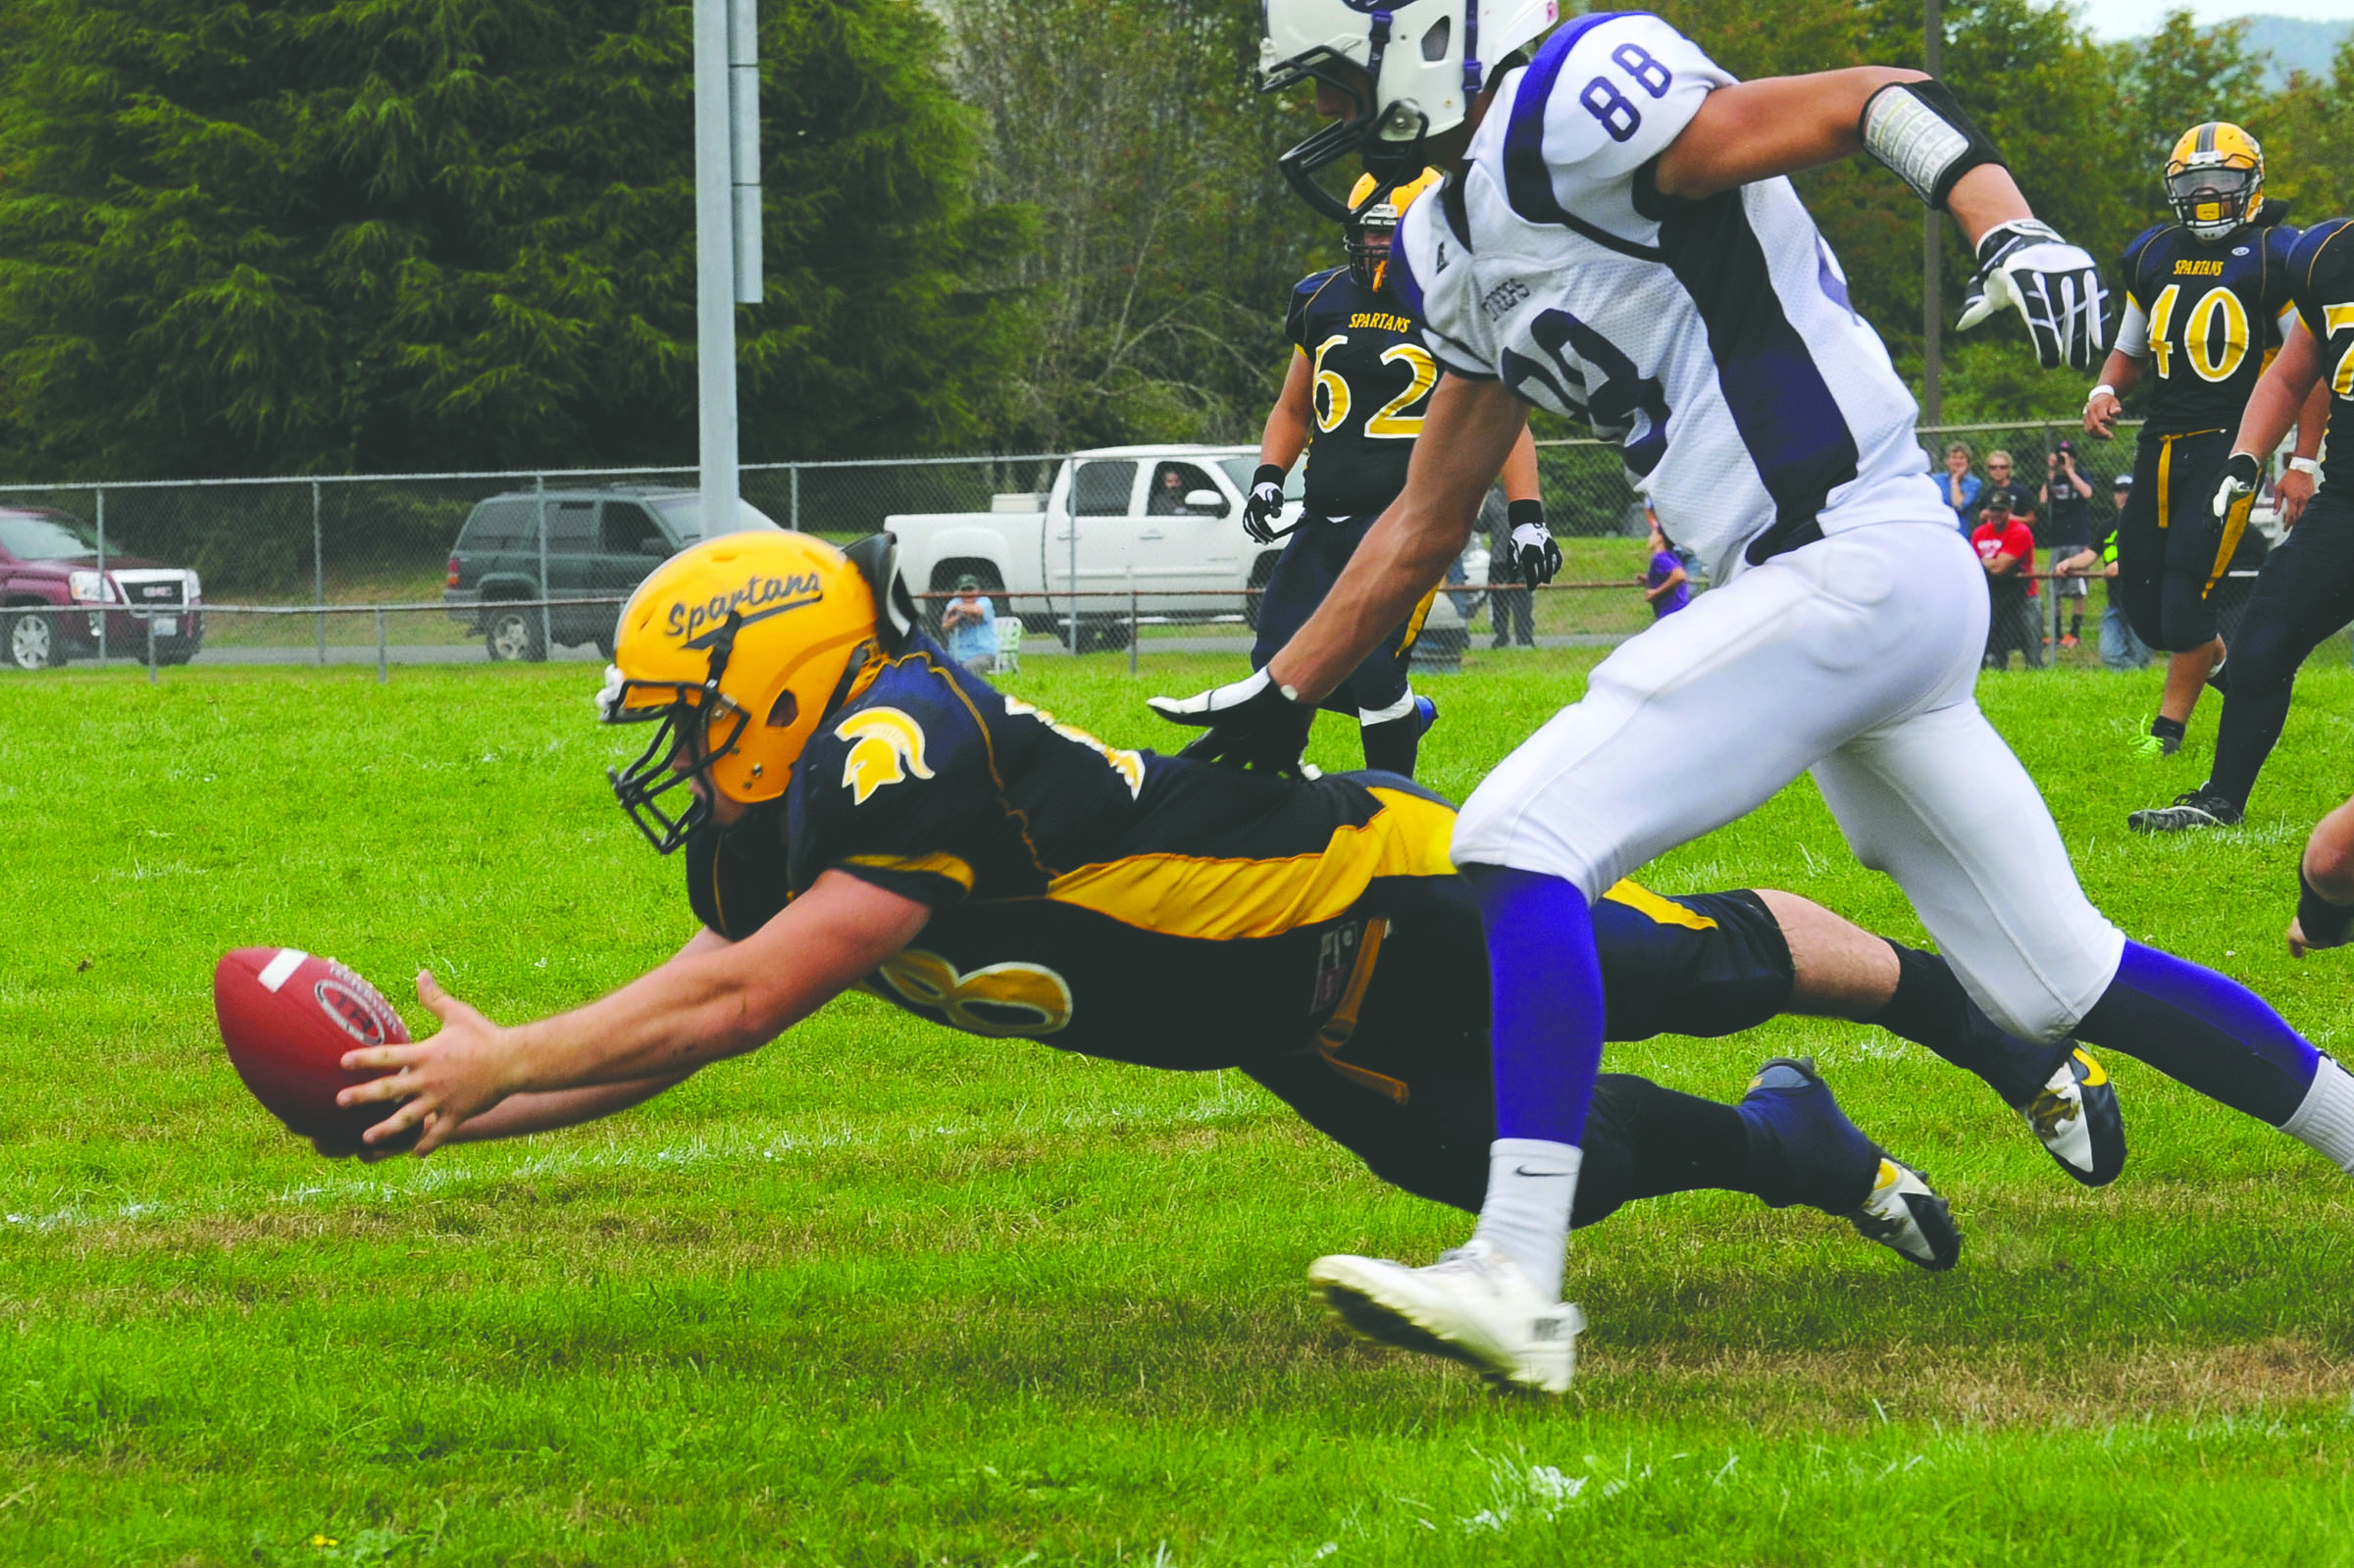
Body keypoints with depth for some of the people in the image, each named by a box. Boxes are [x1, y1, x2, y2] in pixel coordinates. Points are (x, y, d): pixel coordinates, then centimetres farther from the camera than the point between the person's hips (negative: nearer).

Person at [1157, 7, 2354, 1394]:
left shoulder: (1566, 113, -12)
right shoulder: (1459, 249, 18)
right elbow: (1427, 526, 28)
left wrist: (2008, 227, -34)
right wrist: (1280, 701, 28)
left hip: (1854, 563, -10)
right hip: (1881, 597, 10)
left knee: (1528, 840, -18)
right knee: (2055, 983, 17)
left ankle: (1518, 1282, -27)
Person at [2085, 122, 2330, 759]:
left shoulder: (2277, 258, -4)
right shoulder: (2152, 255, 13)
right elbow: (2130, 349, 24)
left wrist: (2303, 462, -9)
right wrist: (2106, 391, 2)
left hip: (2230, 443, -6)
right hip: (2162, 440, 6)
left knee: (2188, 583, -13)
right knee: (2143, 605, 5)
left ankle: (2170, 725, 1)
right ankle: (2223, 659, 32)